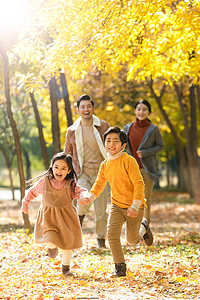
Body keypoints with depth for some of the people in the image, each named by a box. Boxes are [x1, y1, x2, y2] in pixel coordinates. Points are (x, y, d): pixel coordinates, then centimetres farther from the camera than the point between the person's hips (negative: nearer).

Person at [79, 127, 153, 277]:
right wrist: (89, 198, -2)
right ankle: (120, 267, 1)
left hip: (133, 207, -4)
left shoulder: (128, 161, -19)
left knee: (132, 240, 10)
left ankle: (143, 228, 44)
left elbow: (139, 183, -21)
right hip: (117, 205, 4)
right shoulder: (105, 165, 1)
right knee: (112, 235, -14)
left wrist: (135, 205, -28)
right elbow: (99, 184, 15)